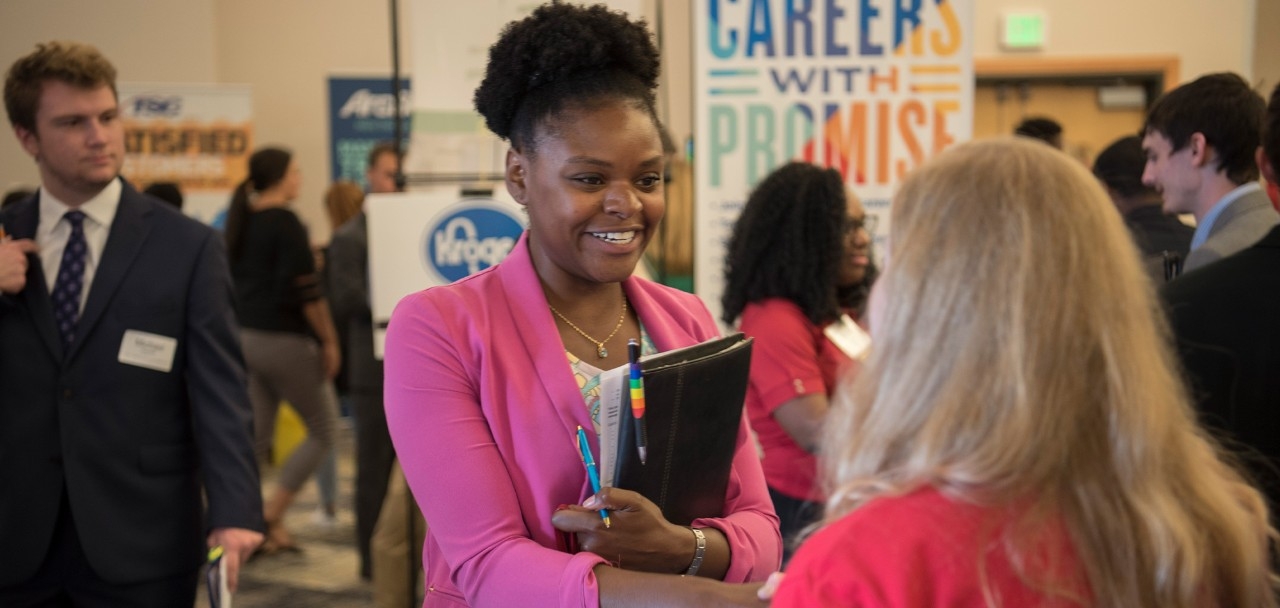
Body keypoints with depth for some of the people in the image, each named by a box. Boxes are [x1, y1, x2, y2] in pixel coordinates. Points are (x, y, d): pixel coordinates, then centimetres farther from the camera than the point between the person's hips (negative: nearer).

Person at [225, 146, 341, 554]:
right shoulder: (285, 222, -14)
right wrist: (329, 340, -10)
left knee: (256, 436, 10)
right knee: (323, 429, 5)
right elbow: (307, 291, -17)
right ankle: (271, 514, 1)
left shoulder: (240, 221, 11)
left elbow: (234, 281, 17)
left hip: (245, 337, 8)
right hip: (283, 340, -8)